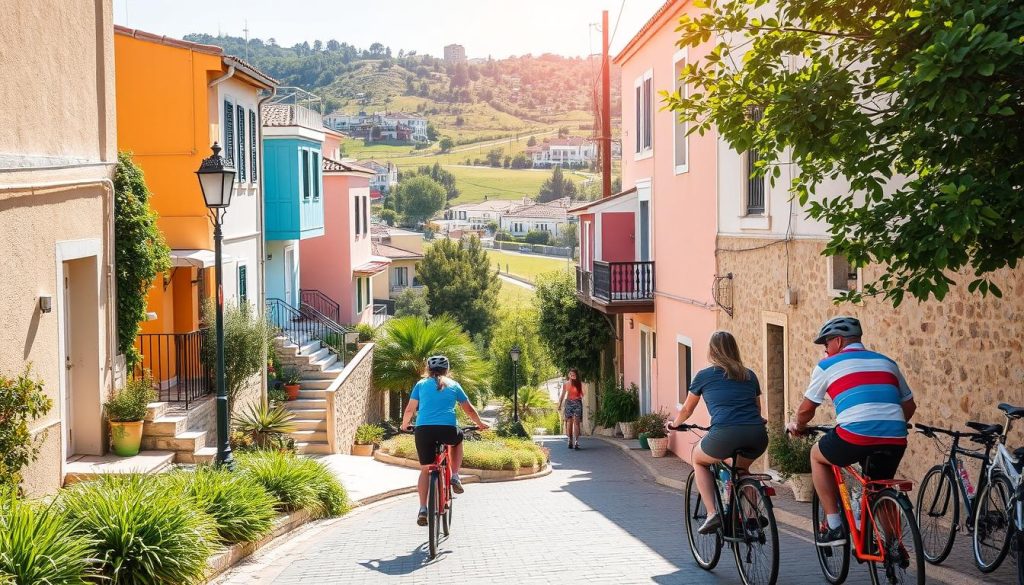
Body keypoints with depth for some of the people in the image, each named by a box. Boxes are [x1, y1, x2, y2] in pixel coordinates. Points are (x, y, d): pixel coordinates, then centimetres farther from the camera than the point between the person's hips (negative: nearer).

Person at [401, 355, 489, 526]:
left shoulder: (421, 384, 17)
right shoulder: (453, 385, 18)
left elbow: (409, 410, 15)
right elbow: (469, 410, 23)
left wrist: (405, 425, 34)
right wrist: (480, 424, 40)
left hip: (423, 430, 0)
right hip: (448, 429, 0)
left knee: (425, 469, 13)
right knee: (458, 438, 34)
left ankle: (423, 509, 2)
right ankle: (455, 477, 22)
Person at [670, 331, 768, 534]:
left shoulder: (704, 375, 16)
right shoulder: (749, 375, 24)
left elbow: (686, 410, 30)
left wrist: (674, 424, 51)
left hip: (725, 433, -4)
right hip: (758, 436, 4)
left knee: (699, 459, 27)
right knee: (742, 468, 36)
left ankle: (712, 514, 12)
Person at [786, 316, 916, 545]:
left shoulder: (828, 366, 13)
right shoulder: (887, 363, 24)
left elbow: (806, 409, 19)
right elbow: (909, 406, 28)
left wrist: (796, 425, 40)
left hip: (855, 437, -4)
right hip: (895, 441, 4)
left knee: (817, 455, 25)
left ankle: (834, 526, 19)